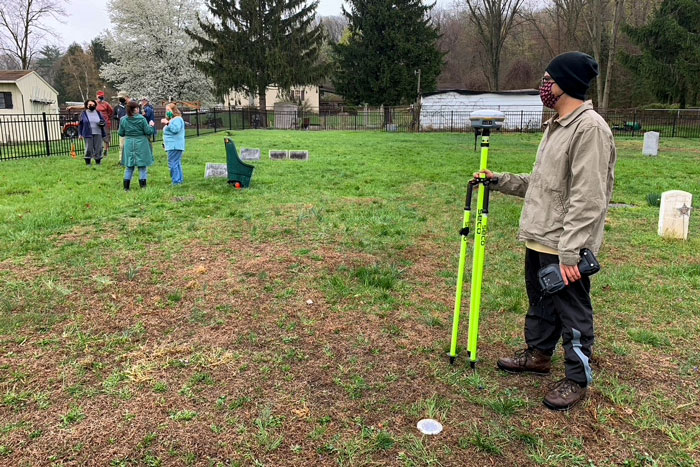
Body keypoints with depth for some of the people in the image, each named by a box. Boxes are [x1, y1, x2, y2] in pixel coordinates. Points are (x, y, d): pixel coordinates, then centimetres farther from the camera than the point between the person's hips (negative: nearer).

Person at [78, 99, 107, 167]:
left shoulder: (98, 113, 11)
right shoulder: (84, 113, 5)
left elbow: (103, 120, 16)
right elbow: (80, 124, 6)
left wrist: (102, 123, -9)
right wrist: (80, 134, 0)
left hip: (98, 133, 2)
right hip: (88, 134, -2)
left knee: (98, 148, 3)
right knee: (89, 148, -3)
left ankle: (98, 162, 14)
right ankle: (88, 163, 5)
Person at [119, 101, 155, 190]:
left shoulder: (123, 120, -2)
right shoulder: (141, 119, -12)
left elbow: (121, 133, 4)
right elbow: (148, 132, -10)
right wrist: (151, 125, 9)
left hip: (129, 144, 3)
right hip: (141, 144, -3)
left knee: (129, 167, 13)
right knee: (142, 166, 7)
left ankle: (126, 187, 12)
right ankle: (143, 186, 7)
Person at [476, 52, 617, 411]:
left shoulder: (590, 128, -18)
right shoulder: (555, 126, 14)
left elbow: (587, 199, -23)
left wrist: (570, 252, -25)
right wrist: (499, 180, 16)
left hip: (564, 247, -10)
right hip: (538, 240, 10)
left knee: (573, 313, 4)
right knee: (540, 303, 22)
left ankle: (577, 379, 19)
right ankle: (538, 354, 40)